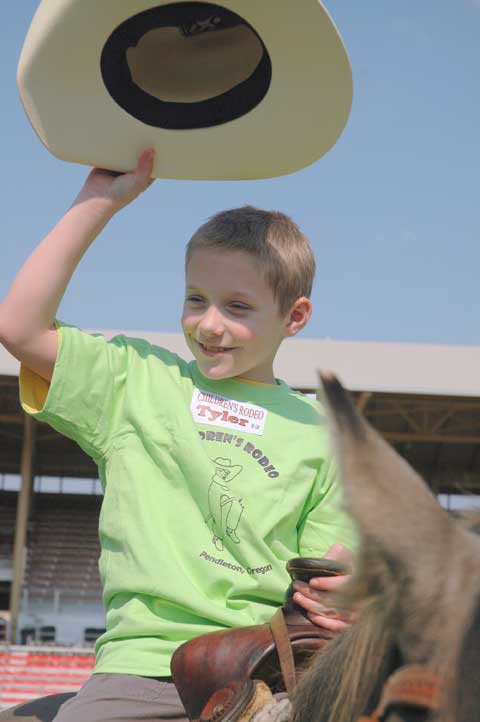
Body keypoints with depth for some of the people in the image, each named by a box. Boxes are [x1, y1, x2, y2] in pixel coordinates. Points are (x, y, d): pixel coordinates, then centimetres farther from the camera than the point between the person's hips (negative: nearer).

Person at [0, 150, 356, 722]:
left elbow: (327, 568, 16)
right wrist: (99, 200, 4)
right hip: (145, 662, -1)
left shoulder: (318, 432, 16)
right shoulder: (140, 378, 15)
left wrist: (335, 596, -9)